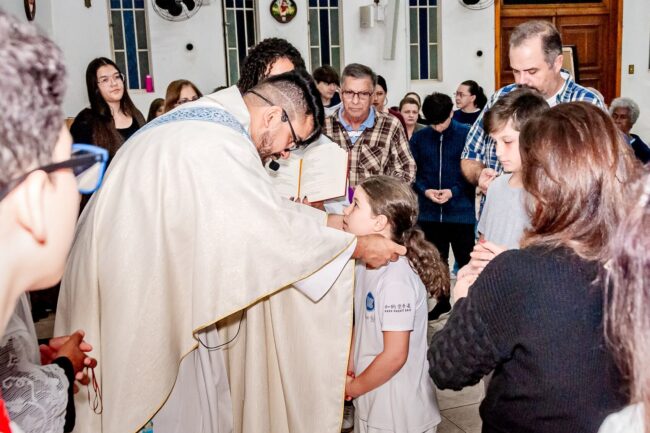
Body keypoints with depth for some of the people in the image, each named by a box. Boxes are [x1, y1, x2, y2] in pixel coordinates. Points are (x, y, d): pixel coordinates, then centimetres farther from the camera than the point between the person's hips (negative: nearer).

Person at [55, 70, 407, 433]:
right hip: (144, 292, -10)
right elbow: (274, 225, -20)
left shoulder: (204, 119, 7)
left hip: (145, 276, 10)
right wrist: (359, 246, -10)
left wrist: (329, 220, 12)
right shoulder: (219, 144, -25)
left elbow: (258, 209, 12)